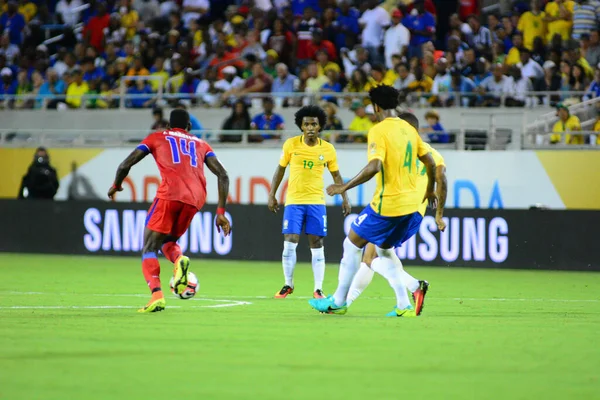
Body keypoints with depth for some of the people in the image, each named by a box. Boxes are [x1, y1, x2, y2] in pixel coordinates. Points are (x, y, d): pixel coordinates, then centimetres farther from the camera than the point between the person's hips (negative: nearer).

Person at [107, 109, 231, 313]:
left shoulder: (157, 137, 22)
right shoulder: (201, 145, 28)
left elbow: (125, 165, 15)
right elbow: (223, 175, 16)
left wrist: (116, 186, 34)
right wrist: (221, 212, 15)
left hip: (170, 194, -3)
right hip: (196, 199, 3)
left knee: (149, 249, 1)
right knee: (168, 241, 25)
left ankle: (157, 294, -24)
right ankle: (179, 260, -11)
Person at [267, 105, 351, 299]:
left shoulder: (328, 149, 0)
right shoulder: (291, 144, -2)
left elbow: (336, 175, 11)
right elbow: (280, 169, 7)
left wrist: (344, 199, 4)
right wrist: (272, 195, 4)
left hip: (316, 202, 1)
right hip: (293, 201, 0)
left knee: (317, 245, -1)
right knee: (289, 243, -6)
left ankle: (318, 289, 4)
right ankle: (288, 285, 11)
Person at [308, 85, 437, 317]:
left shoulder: (379, 131, -12)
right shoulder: (409, 129, 10)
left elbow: (374, 167, -25)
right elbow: (430, 162, 16)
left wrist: (344, 187, -20)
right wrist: (430, 191, 32)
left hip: (387, 204, -7)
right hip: (411, 205, 7)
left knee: (352, 244, 10)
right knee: (383, 252, 20)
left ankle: (338, 302, 15)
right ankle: (404, 305, 8)